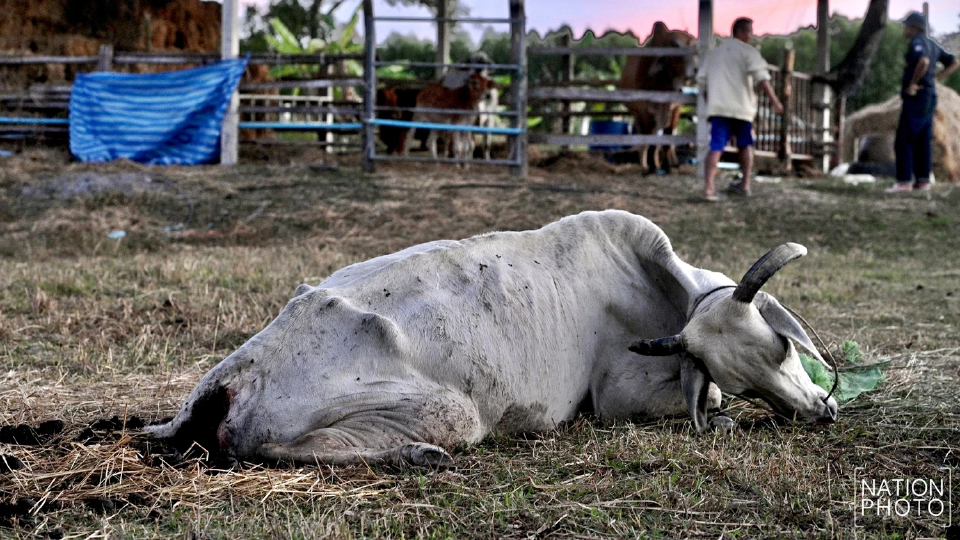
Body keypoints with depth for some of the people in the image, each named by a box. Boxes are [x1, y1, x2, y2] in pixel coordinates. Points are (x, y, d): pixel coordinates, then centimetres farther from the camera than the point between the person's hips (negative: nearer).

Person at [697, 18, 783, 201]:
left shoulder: (715, 53, 18)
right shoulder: (748, 51, 0)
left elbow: (701, 79, 20)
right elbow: (761, 77, -13)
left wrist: (710, 100, 32)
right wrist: (774, 100, -16)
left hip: (718, 107, 3)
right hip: (742, 107, -3)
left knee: (716, 148, -6)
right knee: (745, 145, 19)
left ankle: (708, 188, -22)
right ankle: (745, 184, 24)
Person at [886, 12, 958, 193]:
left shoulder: (917, 42, -12)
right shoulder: (932, 45, 16)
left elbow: (923, 62, -33)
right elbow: (955, 63, 20)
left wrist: (913, 83, -21)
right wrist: (935, 79, 14)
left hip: (916, 97, -9)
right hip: (929, 97, 9)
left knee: (903, 141, -8)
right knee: (922, 141, 10)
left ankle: (904, 181, -12)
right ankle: (923, 180, 8)